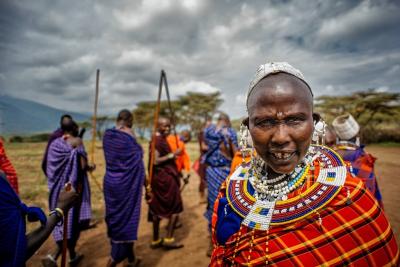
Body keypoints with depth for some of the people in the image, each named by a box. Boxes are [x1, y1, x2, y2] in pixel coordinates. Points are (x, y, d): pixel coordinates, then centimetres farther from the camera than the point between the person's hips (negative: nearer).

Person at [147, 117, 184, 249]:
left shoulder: (161, 139, 14)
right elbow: (155, 161, -24)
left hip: (160, 177, 10)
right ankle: (169, 239, 6)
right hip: (165, 178, -10)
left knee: (157, 209, 13)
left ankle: (156, 240, 23)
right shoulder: (158, 140, -16)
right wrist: (172, 155, -20)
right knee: (175, 207, 1)